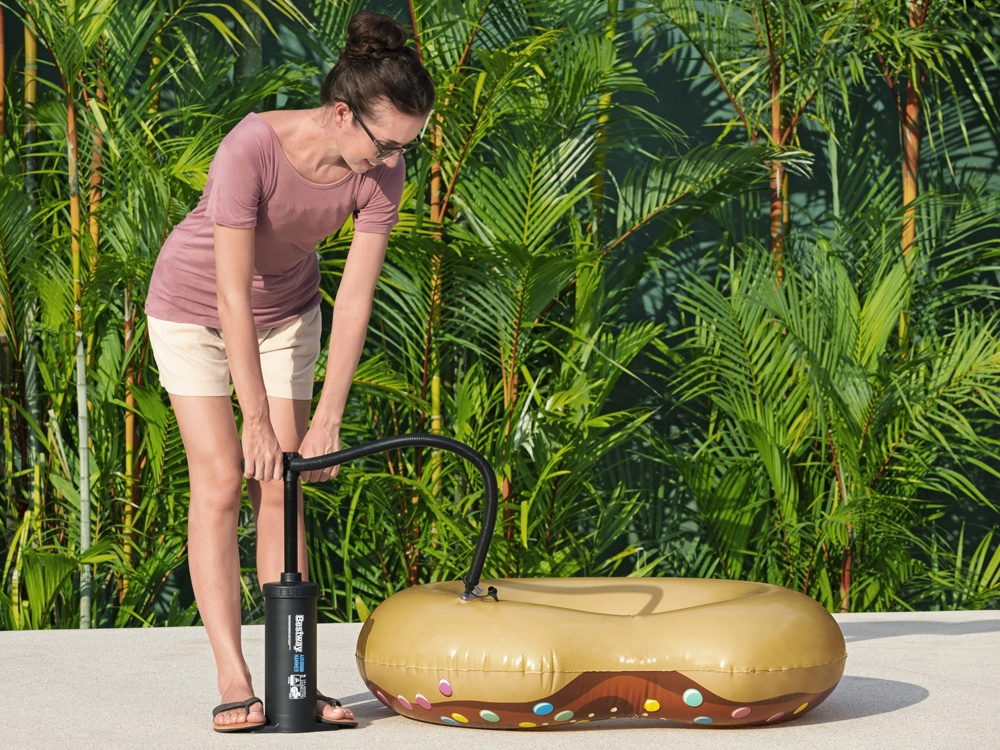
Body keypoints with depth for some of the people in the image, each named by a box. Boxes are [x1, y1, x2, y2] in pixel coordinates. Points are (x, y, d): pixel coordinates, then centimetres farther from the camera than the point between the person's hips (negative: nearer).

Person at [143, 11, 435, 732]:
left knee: (280, 486, -2)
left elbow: (355, 301, -19)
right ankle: (234, 681, -12)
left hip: (287, 308, 4)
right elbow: (232, 298, -33)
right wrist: (258, 418, -28)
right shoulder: (252, 148, -37)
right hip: (193, 306, -4)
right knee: (220, 482, -11)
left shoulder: (381, 173, -24)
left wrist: (326, 421, -20)